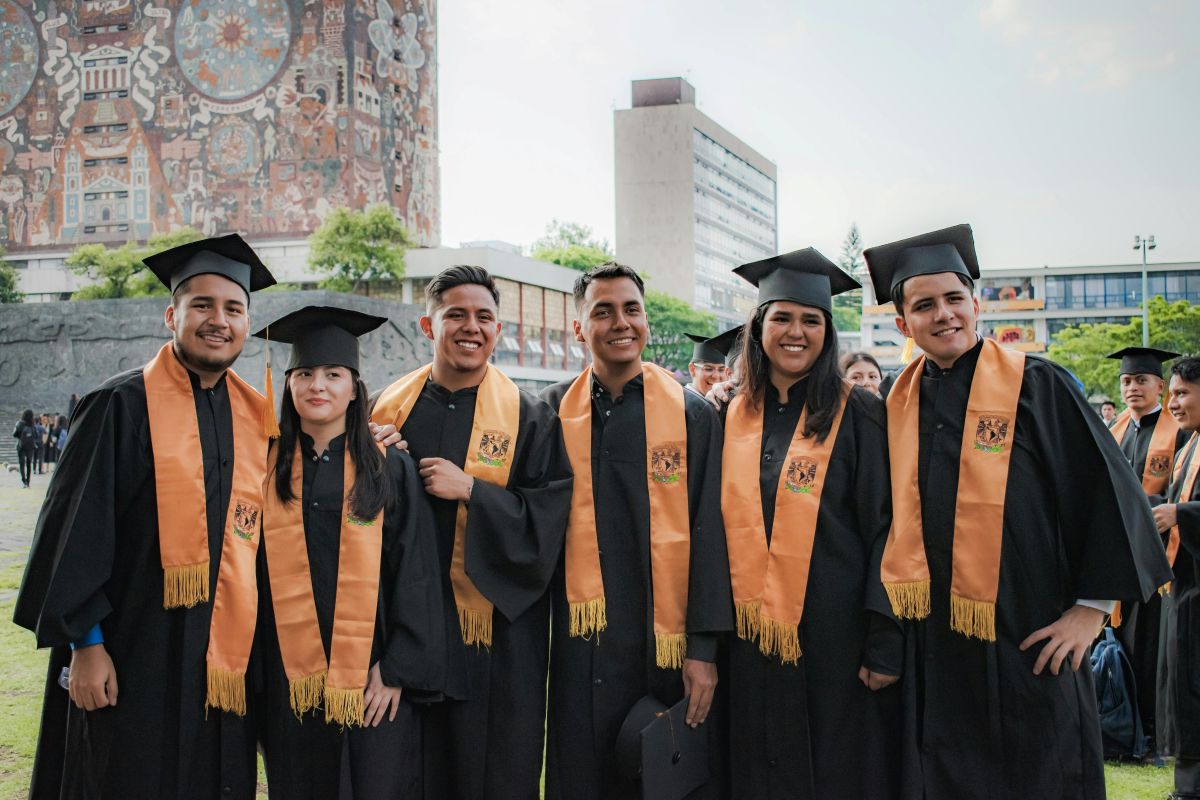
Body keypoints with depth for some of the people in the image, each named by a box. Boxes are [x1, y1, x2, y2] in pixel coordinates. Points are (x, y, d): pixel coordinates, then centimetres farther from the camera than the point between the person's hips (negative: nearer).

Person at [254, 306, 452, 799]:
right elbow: (252, 579, 7)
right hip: (290, 685, 2)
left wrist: (399, 670, -9)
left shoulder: (391, 471, 0)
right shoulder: (267, 474, 5)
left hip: (372, 686, -2)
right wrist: (250, 681, 3)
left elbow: (416, 577, -3)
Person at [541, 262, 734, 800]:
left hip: (670, 641, -1)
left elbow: (708, 534, -4)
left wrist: (703, 647, -8)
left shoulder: (691, 414, -1)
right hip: (583, 645, 1)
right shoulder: (555, 412, 4)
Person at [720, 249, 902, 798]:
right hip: (751, 642, 4)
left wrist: (885, 643, -13)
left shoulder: (856, 414, -4)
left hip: (834, 641, -3)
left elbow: (885, 528, -7)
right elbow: (721, 523, 11)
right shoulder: (735, 417, 7)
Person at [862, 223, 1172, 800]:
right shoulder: (899, 404, 7)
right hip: (934, 645, 4)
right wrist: (895, 610, 8)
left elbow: (1108, 492, -6)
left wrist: (1093, 607, -9)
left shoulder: (1036, 385, -5)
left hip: (1027, 641, -4)